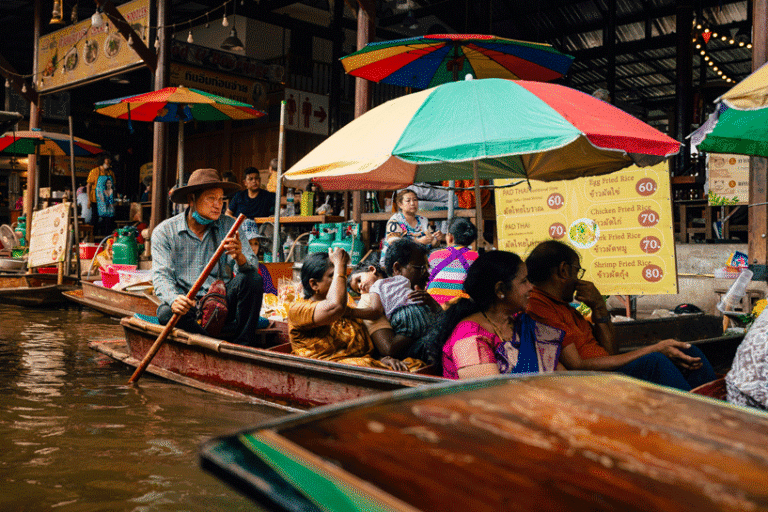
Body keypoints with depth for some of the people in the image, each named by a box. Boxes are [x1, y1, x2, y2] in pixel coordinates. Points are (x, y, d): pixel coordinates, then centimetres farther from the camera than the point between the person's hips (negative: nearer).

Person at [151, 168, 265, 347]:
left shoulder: (229, 227, 4)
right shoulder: (164, 231, 1)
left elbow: (251, 268, -7)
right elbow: (161, 275, -7)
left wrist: (239, 257, -32)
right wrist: (174, 299, -30)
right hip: (188, 306, -1)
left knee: (252, 279, -24)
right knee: (166, 312, -33)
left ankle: (244, 346, -23)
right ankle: (234, 336, -27)